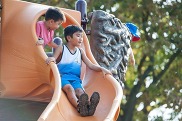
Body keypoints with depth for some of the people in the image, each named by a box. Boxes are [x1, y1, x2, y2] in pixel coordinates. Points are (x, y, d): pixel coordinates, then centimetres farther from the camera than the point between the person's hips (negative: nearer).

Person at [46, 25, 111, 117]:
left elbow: (90, 65, 13)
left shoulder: (80, 51, 19)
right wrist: (51, 59, -30)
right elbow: (53, 59, -4)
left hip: (75, 78, 3)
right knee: (69, 88, -36)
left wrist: (102, 69, -6)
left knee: (80, 90, -29)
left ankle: (89, 105, -63)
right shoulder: (61, 49, 8)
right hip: (63, 77, -3)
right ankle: (79, 106, -64)